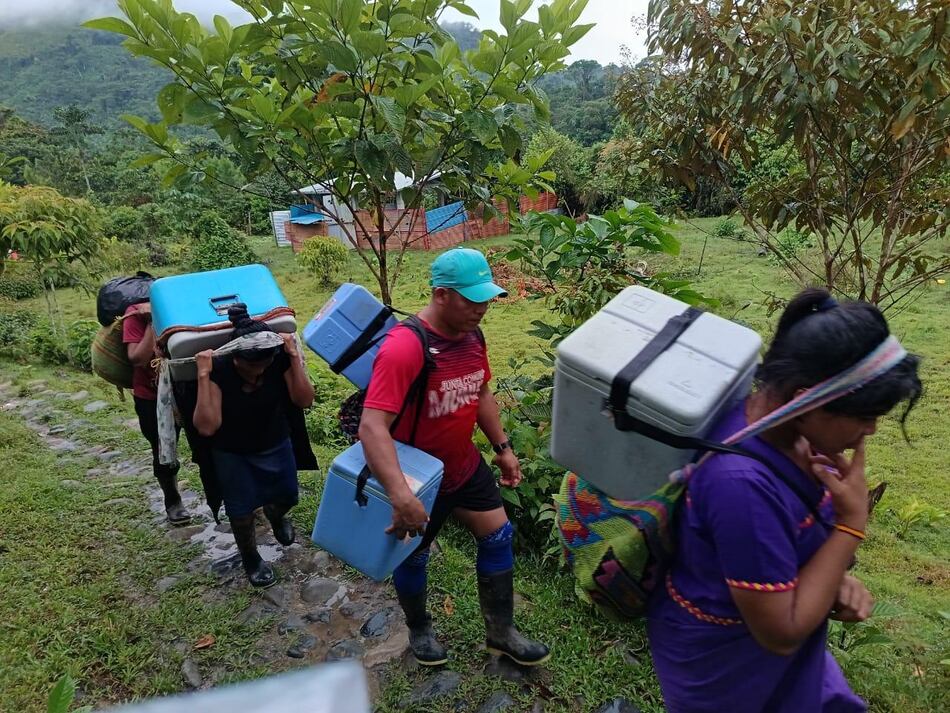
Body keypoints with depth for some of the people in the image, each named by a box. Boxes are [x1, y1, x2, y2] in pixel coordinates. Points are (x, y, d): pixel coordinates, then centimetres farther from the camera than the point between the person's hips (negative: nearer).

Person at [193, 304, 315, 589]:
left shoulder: (280, 358, -25)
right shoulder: (218, 369, -31)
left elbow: (304, 400, -26)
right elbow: (207, 426, -35)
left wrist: (294, 356, -34)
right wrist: (203, 376, -42)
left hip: (275, 444, 2)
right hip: (232, 453, -2)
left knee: (287, 496, 16)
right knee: (242, 512, 10)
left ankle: (275, 515, 55)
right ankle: (251, 560, 40)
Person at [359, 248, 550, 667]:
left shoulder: (472, 335, -5)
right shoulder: (404, 347, -31)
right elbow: (371, 426, -38)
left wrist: (502, 448, 12)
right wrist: (400, 495, -48)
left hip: (466, 466, 7)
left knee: (499, 538, 12)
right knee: (413, 557, 16)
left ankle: (501, 634, 33)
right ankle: (419, 630, 45)